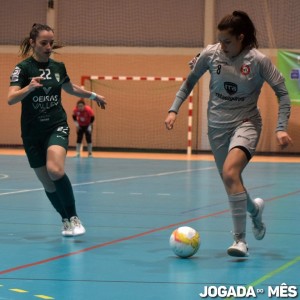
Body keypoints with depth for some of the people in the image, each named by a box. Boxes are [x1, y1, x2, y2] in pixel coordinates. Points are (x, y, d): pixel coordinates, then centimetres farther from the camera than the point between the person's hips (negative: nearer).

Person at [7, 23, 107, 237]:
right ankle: (66, 219, 28)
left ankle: (73, 217, -14)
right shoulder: (23, 68, -8)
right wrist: (29, 87, -39)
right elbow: (11, 99, -22)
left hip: (57, 127, 1)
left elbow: (70, 88, 26)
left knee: (55, 170, -27)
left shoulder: (58, 67, 4)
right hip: (32, 132, 0)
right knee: (48, 183, 4)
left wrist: (93, 95, 36)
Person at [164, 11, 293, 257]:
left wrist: (281, 128, -17)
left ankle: (240, 239, -21)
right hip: (217, 126, 4)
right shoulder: (211, 54, -6)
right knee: (230, 182, 9)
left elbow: (282, 92, -8)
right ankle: (255, 209, 45)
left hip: (246, 123, -4)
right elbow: (190, 81, 9)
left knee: (230, 172, -28)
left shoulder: (258, 60, -14)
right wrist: (174, 110, 0)